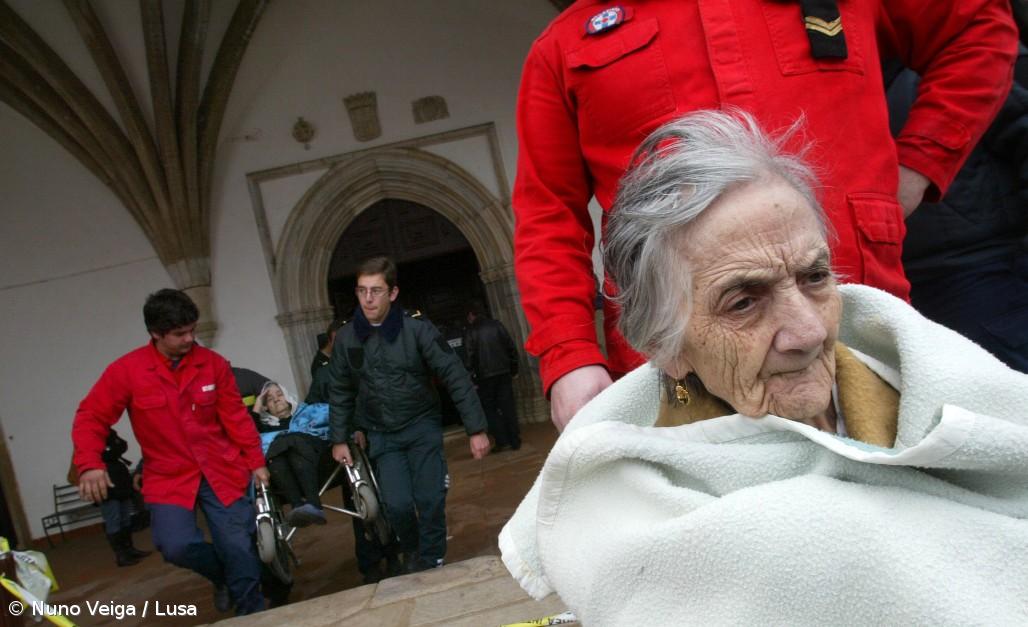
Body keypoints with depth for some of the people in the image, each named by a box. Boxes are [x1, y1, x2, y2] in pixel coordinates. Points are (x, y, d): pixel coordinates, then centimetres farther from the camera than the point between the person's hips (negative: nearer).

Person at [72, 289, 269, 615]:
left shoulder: (213, 363, -3)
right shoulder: (127, 370, -8)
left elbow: (236, 416, 2)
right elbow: (91, 417, -3)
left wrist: (256, 462, 2)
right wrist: (90, 464, -17)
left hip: (222, 472, 1)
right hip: (168, 478, -1)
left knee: (240, 549, -2)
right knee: (177, 546, -21)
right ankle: (222, 575, 13)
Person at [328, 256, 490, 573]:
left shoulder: (417, 329, -15)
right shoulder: (346, 338, -5)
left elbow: (456, 377, -14)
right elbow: (340, 392, 8)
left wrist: (476, 429, -16)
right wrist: (339, 439, 10)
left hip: (422, 427, -1)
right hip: (381, 436, 1)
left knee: (430, 502, -3)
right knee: (398, 504, -9)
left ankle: (432, 564, 20)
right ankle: (412, 553, 22)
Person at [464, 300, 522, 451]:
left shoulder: (470, 332, -6)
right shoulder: (496, 325, 4)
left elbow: (469, 357, -11)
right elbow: (511, 347, 4)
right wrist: (514, 369, 11)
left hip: (485, 377, -3)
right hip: (504, 373, 3)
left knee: (489, 409, 9)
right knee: (508, 406, 8)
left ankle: (501, 440, 3)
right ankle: (514, 441, 10)